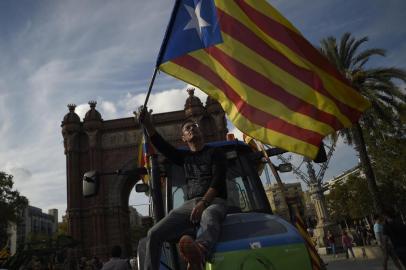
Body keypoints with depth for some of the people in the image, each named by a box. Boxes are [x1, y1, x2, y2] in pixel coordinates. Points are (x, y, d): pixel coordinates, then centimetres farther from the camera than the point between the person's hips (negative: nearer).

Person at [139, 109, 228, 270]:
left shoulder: (215, 152, 13)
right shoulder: (184, 157, 27)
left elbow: (218, 181, -2)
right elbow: (161, 146, 18)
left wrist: (203, 203, -18)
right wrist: (147, 124, 4)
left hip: (214, 201, -5)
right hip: (190, 203, 5)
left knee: (208, 218, -44)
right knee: (154, 233, -17)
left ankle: (199, 254, -75)